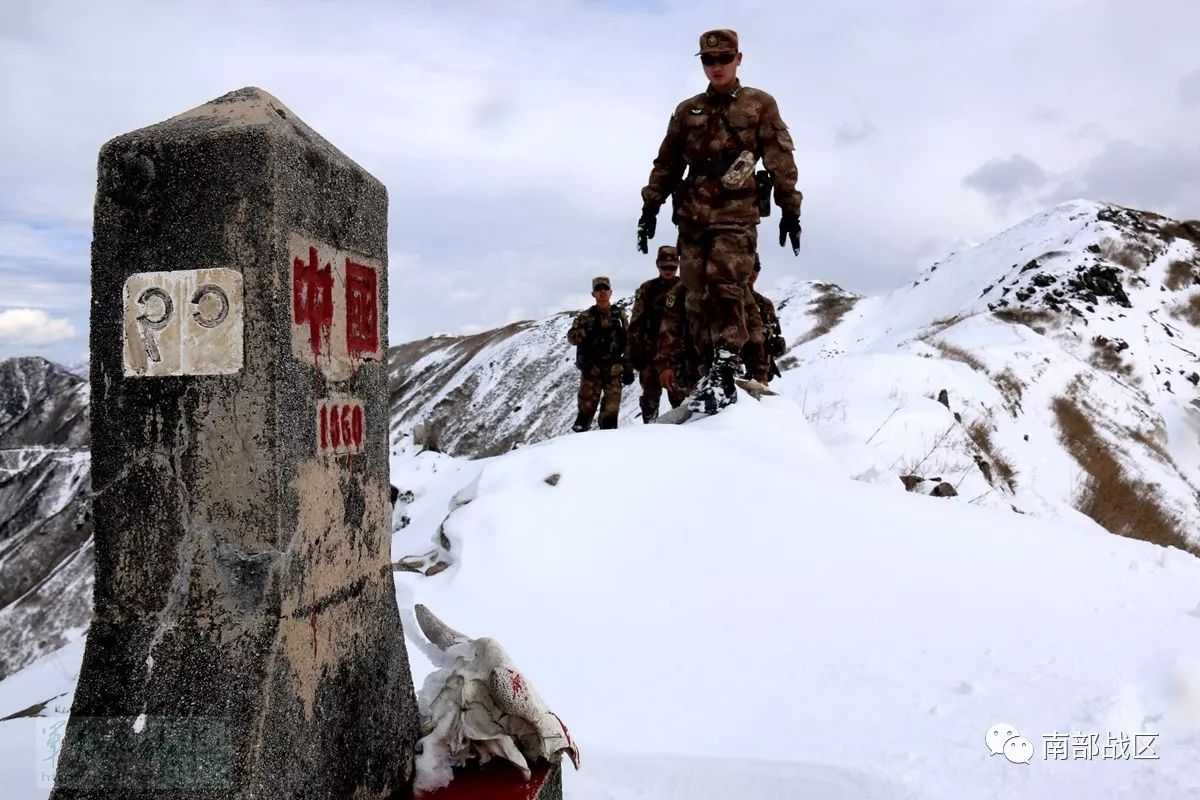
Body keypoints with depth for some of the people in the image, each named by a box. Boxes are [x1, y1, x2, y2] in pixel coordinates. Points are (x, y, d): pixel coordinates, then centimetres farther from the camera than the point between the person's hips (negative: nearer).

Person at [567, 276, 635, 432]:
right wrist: (587, 330, -26)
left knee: (611, 409, 0)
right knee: (586, 407, -3)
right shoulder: (586, 316, 6)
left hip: (614, 370, 1)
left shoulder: (619, 315, 10)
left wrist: (628, 368, 4)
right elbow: (571, 337, -6)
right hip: (591, 370, -1)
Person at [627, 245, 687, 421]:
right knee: (651, 395, 2)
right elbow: (636, 323, 5)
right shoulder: (647, 289, 8)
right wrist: (635, 352, -1)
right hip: (652, 351, 0)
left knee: (680, 395, -4)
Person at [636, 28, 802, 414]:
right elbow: (666, 163, 20)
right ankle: (713, 366, 6)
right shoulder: (687, 110, 19)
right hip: (692, 214, 4)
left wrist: (789, 209, 1)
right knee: (698, 296, 0)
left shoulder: (760, 104, 11)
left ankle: (724, 370, -22)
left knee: (726, 285, -19)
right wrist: (650, 206, 13)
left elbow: (781, 160, 6)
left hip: (736, 212, -4)